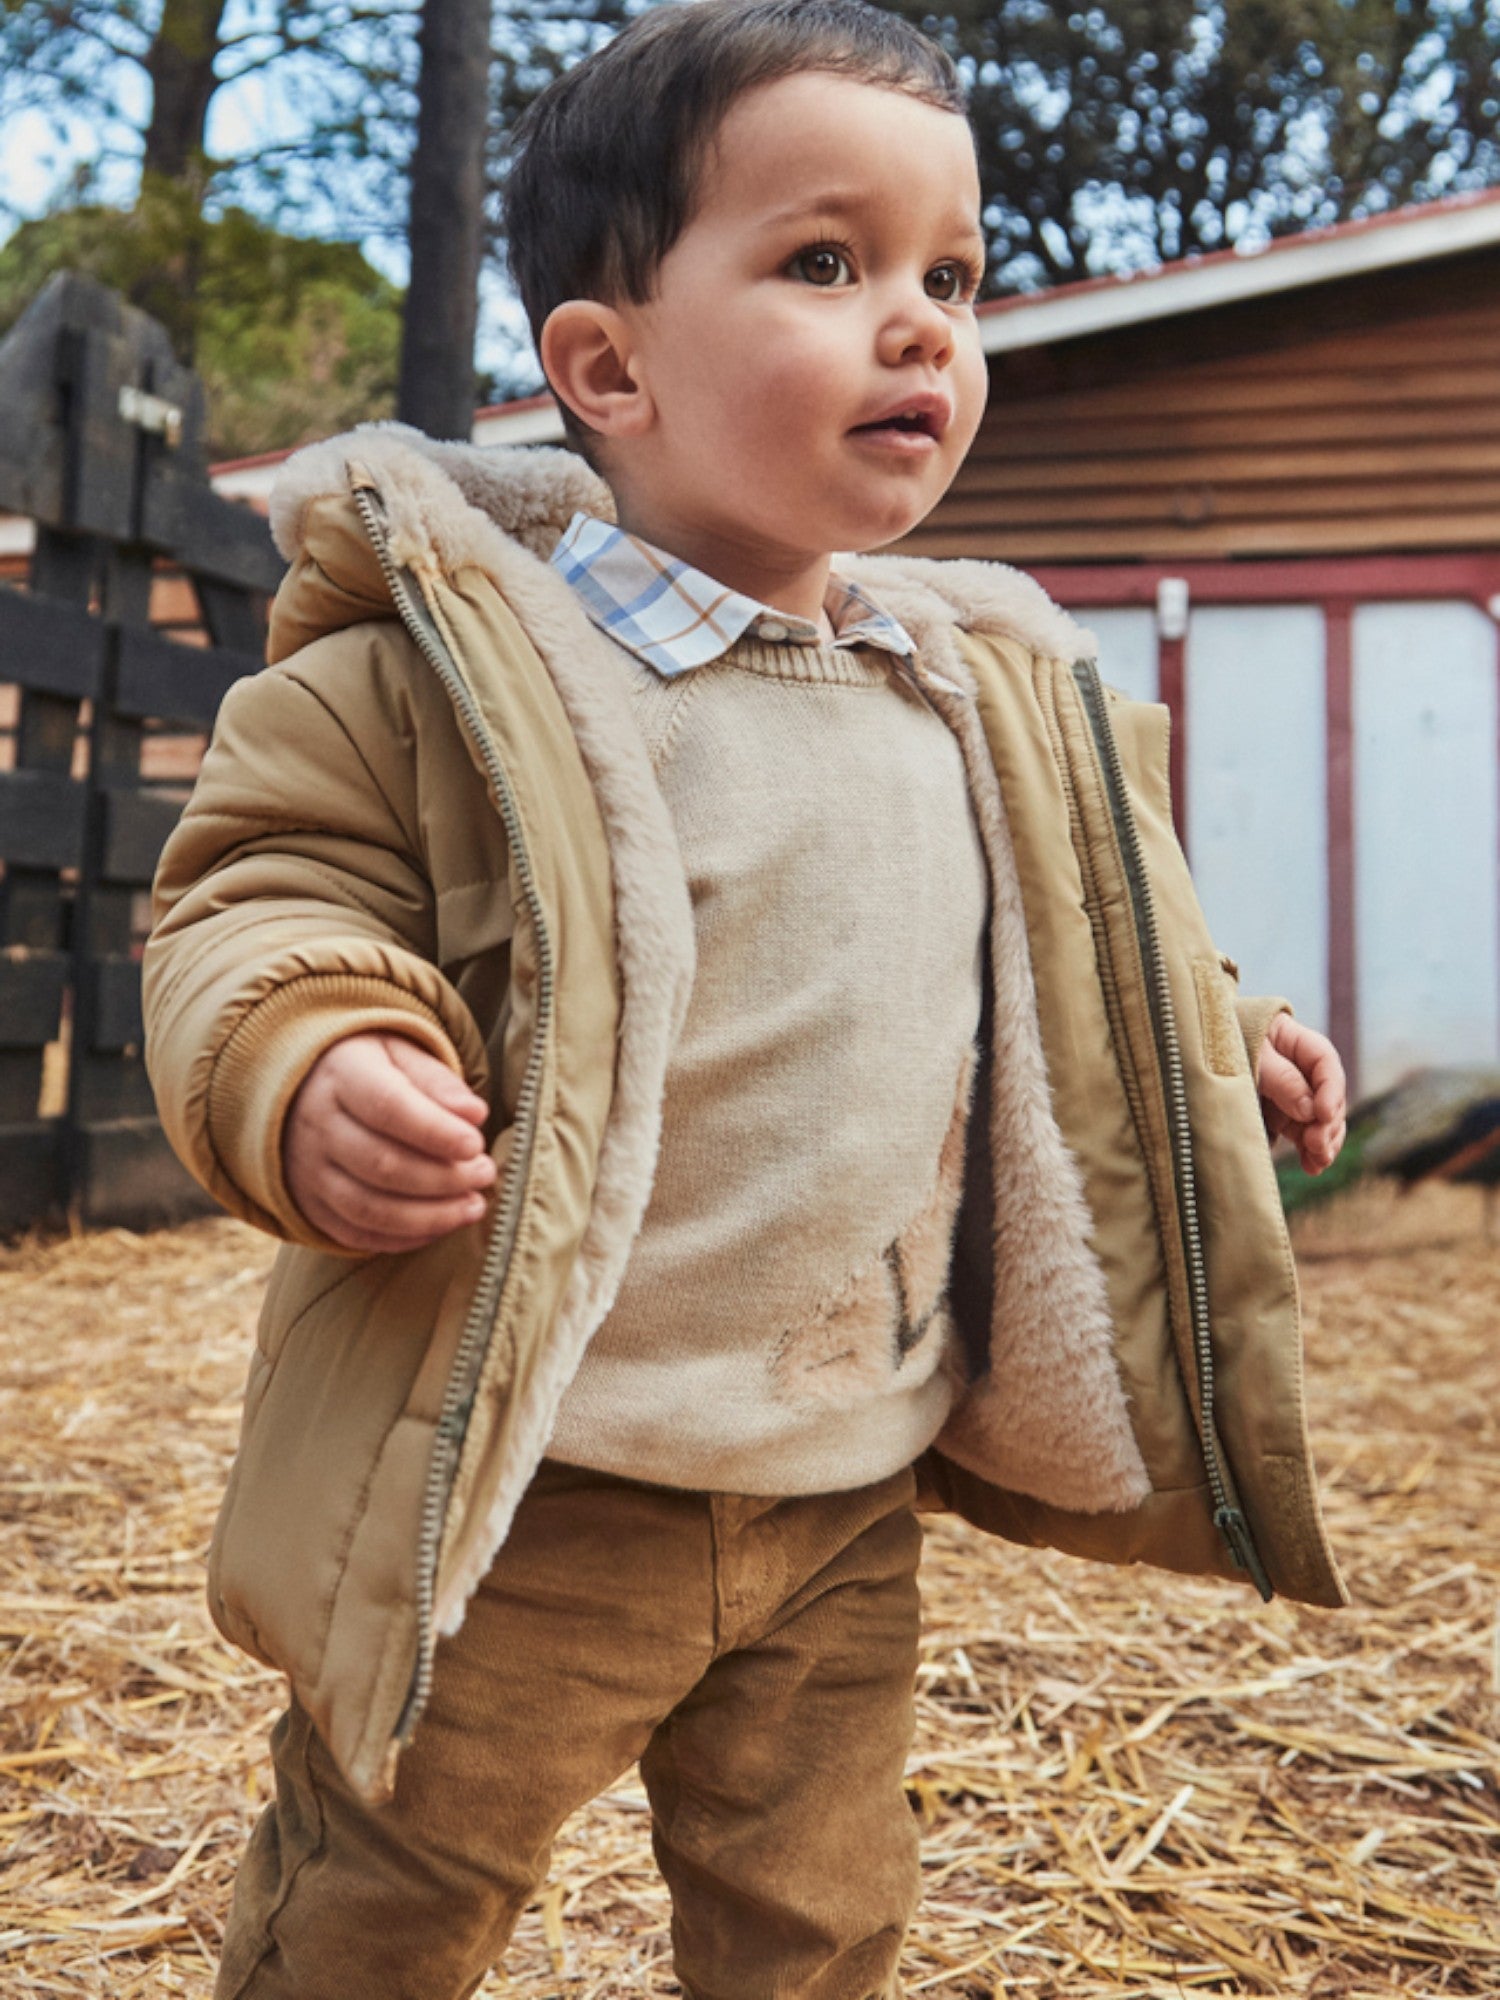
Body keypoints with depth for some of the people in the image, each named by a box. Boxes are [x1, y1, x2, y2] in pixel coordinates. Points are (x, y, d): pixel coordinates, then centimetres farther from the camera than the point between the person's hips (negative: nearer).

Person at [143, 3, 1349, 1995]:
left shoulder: (987, 696, 8)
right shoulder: (454, 654, -12)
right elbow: (258, 889, -12)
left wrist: (1209, 1042, 12)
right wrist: (305, 1071, -31)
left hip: (846, 1501, 6)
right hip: (522, 1491, -5)